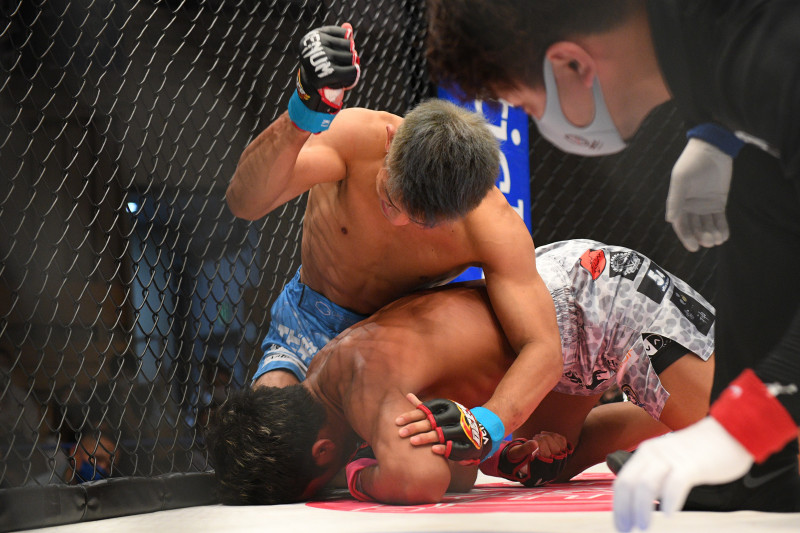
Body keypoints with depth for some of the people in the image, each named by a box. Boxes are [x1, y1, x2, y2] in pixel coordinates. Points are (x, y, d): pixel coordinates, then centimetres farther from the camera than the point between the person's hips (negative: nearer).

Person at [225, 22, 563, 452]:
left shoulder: (495, 228, -33)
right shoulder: (359, 137, -34)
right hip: (314, 319, -1)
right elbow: (245, 203, -48)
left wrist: (485, 425, -54)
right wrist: (305, 110, -66)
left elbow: (543, 349, -34)